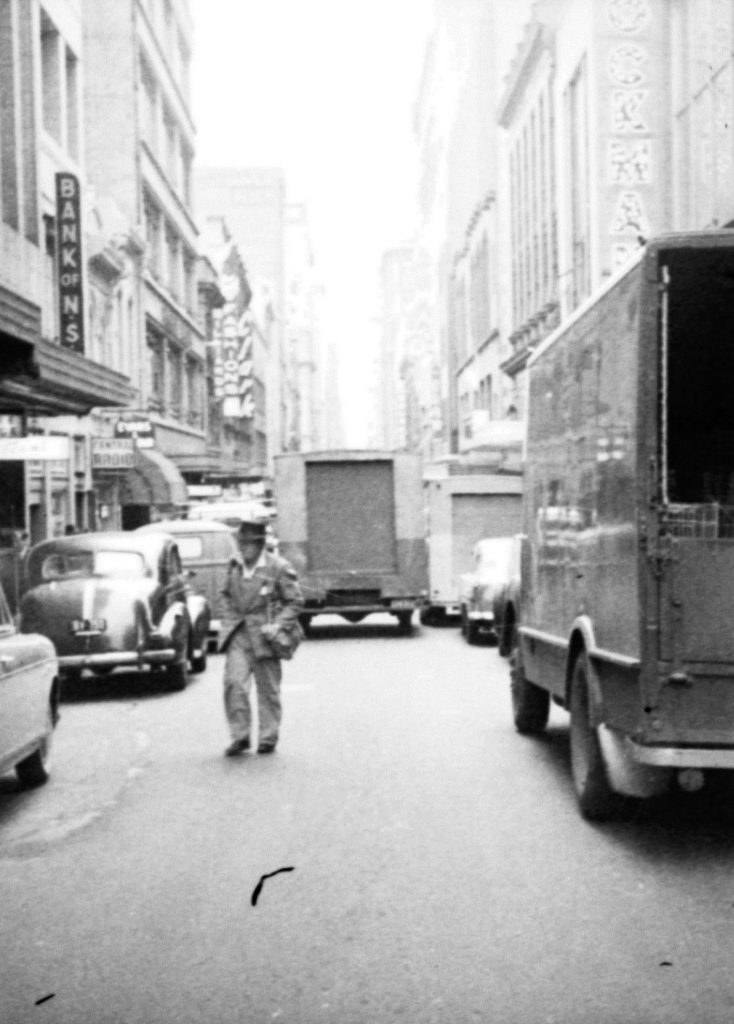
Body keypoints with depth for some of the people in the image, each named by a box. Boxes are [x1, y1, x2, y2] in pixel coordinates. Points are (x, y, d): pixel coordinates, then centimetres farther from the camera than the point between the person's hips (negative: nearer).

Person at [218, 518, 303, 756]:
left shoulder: (279, 568, -7)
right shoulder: (234, 566, 7)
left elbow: (295, 601, -3)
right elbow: (226, 596, 22)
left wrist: (277, 625, -13)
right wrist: (228, 619, 7)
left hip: (264, 637, -3)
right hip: (238, 637, 3)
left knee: (268, 690, 6)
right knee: (234, 683, -10)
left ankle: (268, 738, 19)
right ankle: (239, 736, -1)